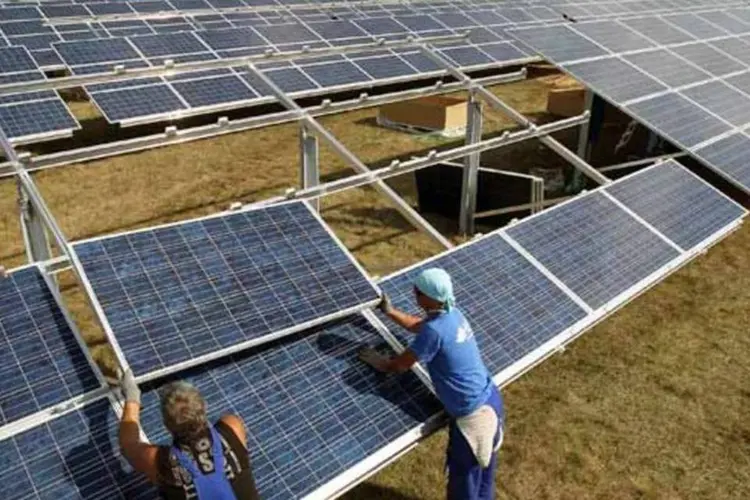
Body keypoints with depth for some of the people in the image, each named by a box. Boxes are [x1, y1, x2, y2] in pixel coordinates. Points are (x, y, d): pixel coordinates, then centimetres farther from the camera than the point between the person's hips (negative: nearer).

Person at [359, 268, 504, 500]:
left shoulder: (435, 330, -25)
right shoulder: (452, 314, 2)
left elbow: (400, 365, -12)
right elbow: (418, 326, 24)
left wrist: (378, 361, 6)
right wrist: (390, 311, 28)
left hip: (472, 417, -9)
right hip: (490, 402, 9)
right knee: (482, 479, 27)